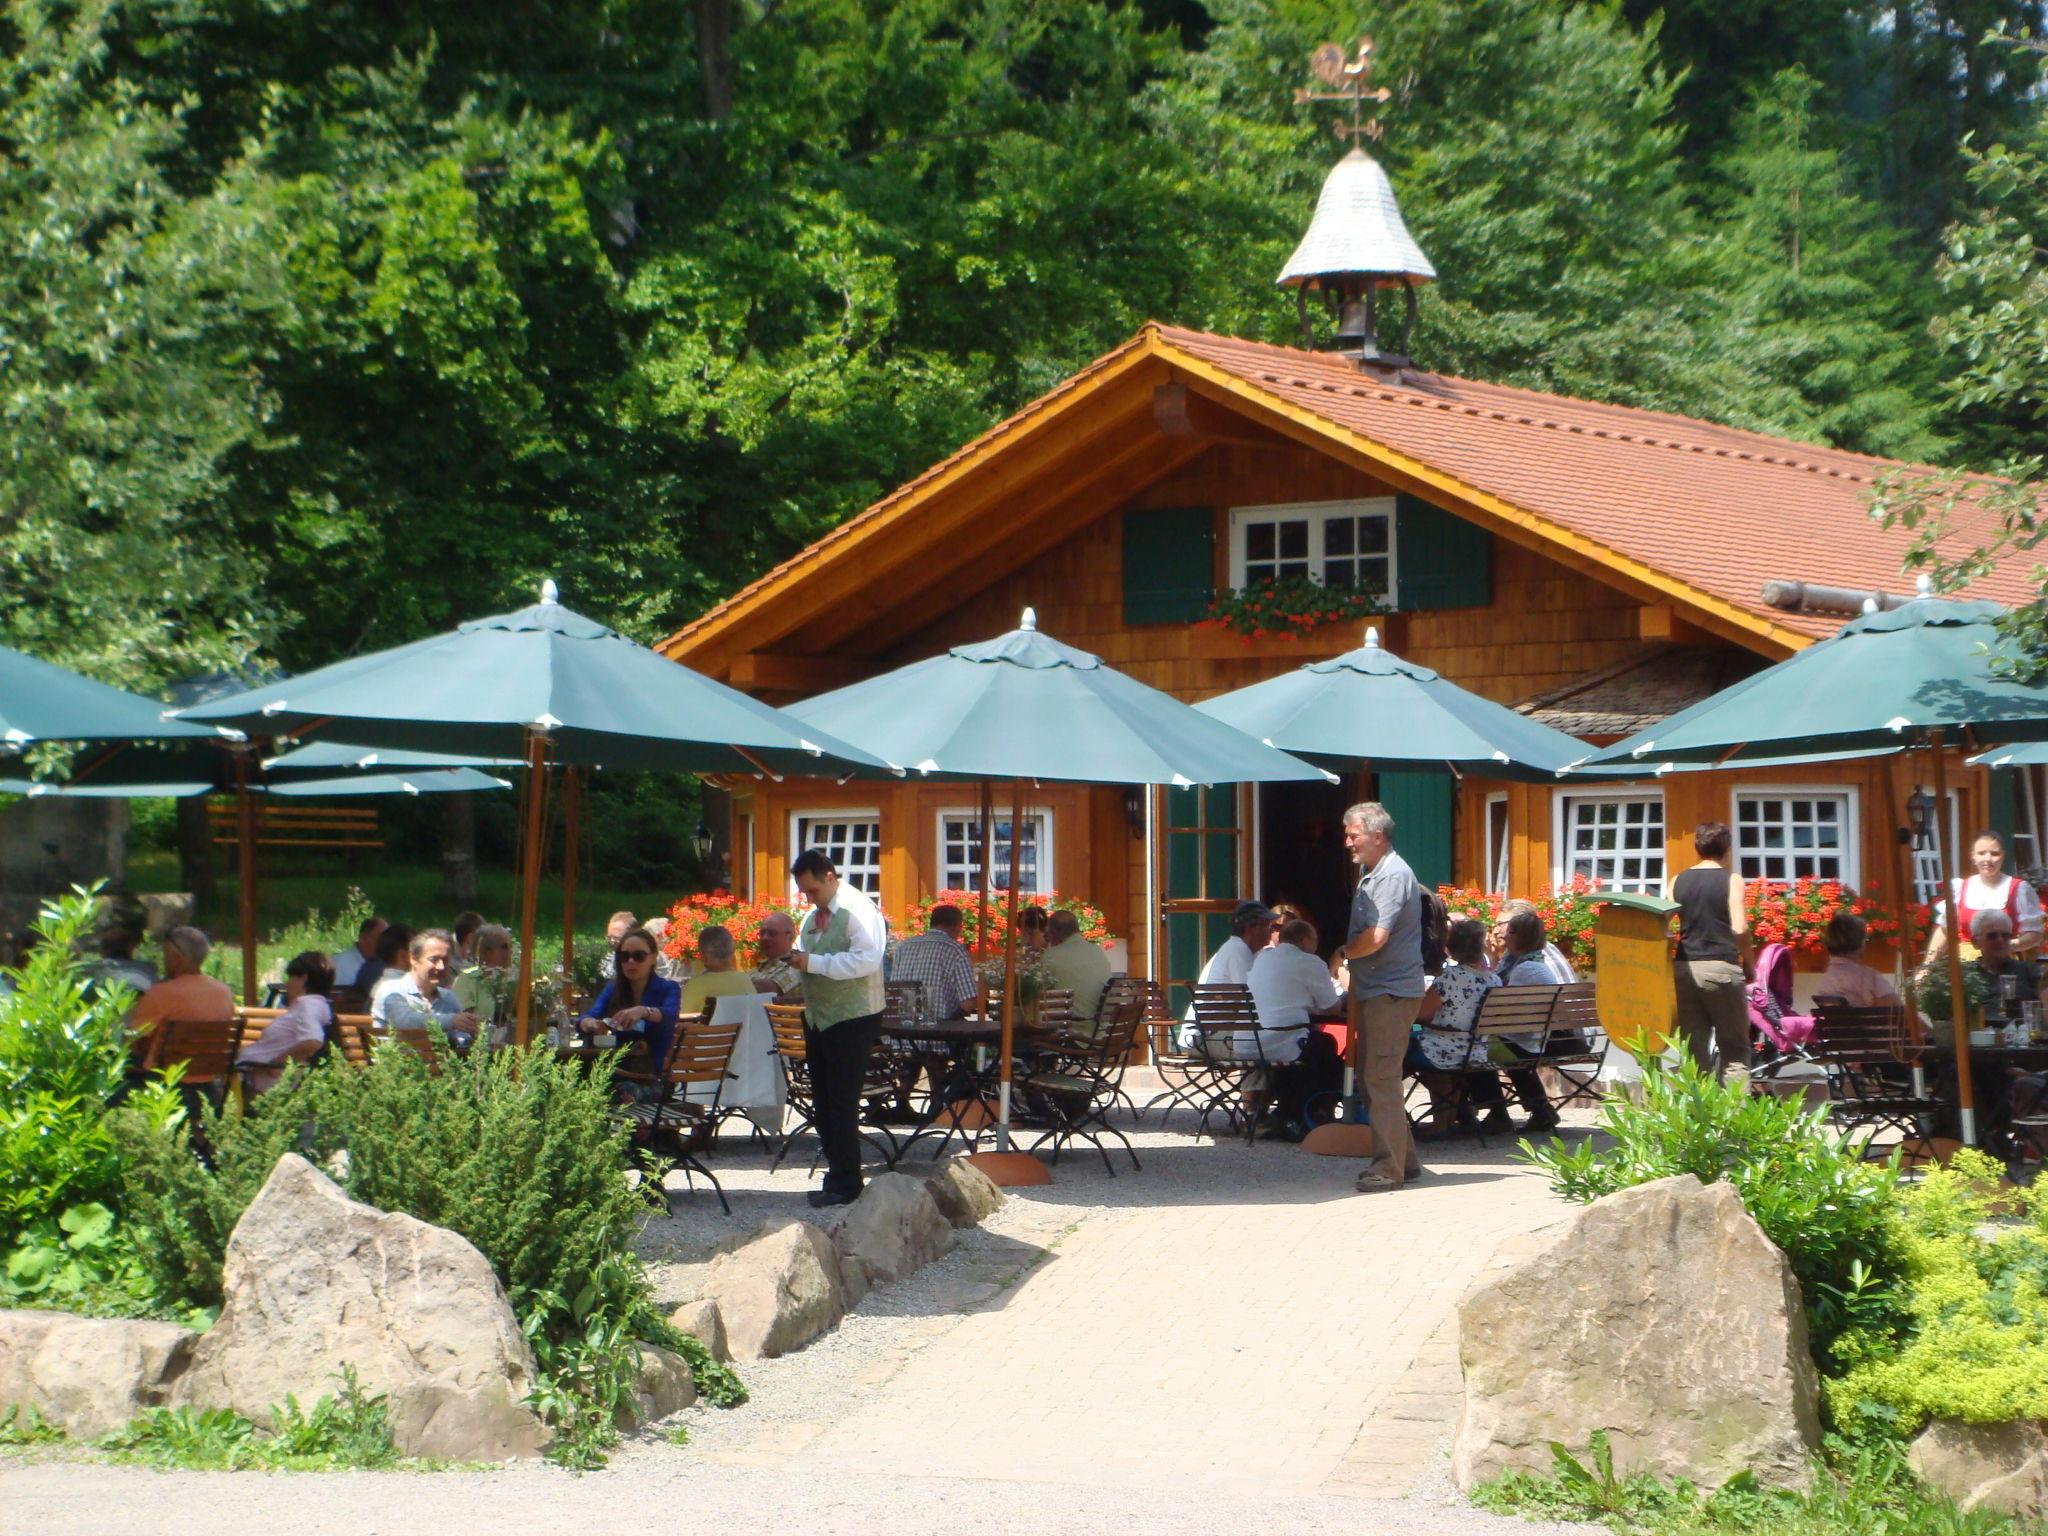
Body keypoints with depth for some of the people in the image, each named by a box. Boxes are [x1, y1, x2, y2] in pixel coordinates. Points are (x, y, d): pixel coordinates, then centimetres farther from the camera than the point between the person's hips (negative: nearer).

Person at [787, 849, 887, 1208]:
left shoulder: (858, 910, -16)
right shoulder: (814, 915, 12)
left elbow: (868, 960, -28)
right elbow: (806, 955, 26)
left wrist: (814, 963, -27)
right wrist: (794, 960, 1)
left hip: (852, 1020, -9)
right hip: (818, 1018, 9)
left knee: (842, 1104, -6)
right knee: (822, 1103, 14)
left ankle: (844, 1185, 1)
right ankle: (837, 1174, 23)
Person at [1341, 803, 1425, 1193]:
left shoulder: (1393, 875, -15)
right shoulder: (1368, 874, 17)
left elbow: (1375, 938, -24)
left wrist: (1342, 952, -6)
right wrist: (1354, 998, 19)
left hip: (1392, 991, -11)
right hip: (1371, 991, 11)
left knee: (1381, 1078, -11)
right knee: (1372, 1077, 13)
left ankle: (1389, 1168, -9)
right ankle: (1404, 1159, 20)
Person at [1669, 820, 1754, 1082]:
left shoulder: (1678, 882, 9)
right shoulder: (1731, 880, -3)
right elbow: (1739, 928, -10)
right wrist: (1749, 962, 3)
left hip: (1683, 969, 4)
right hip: (1721, 968, -4)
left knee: (1693, 1048, 7)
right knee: (1735, 1048, 3)